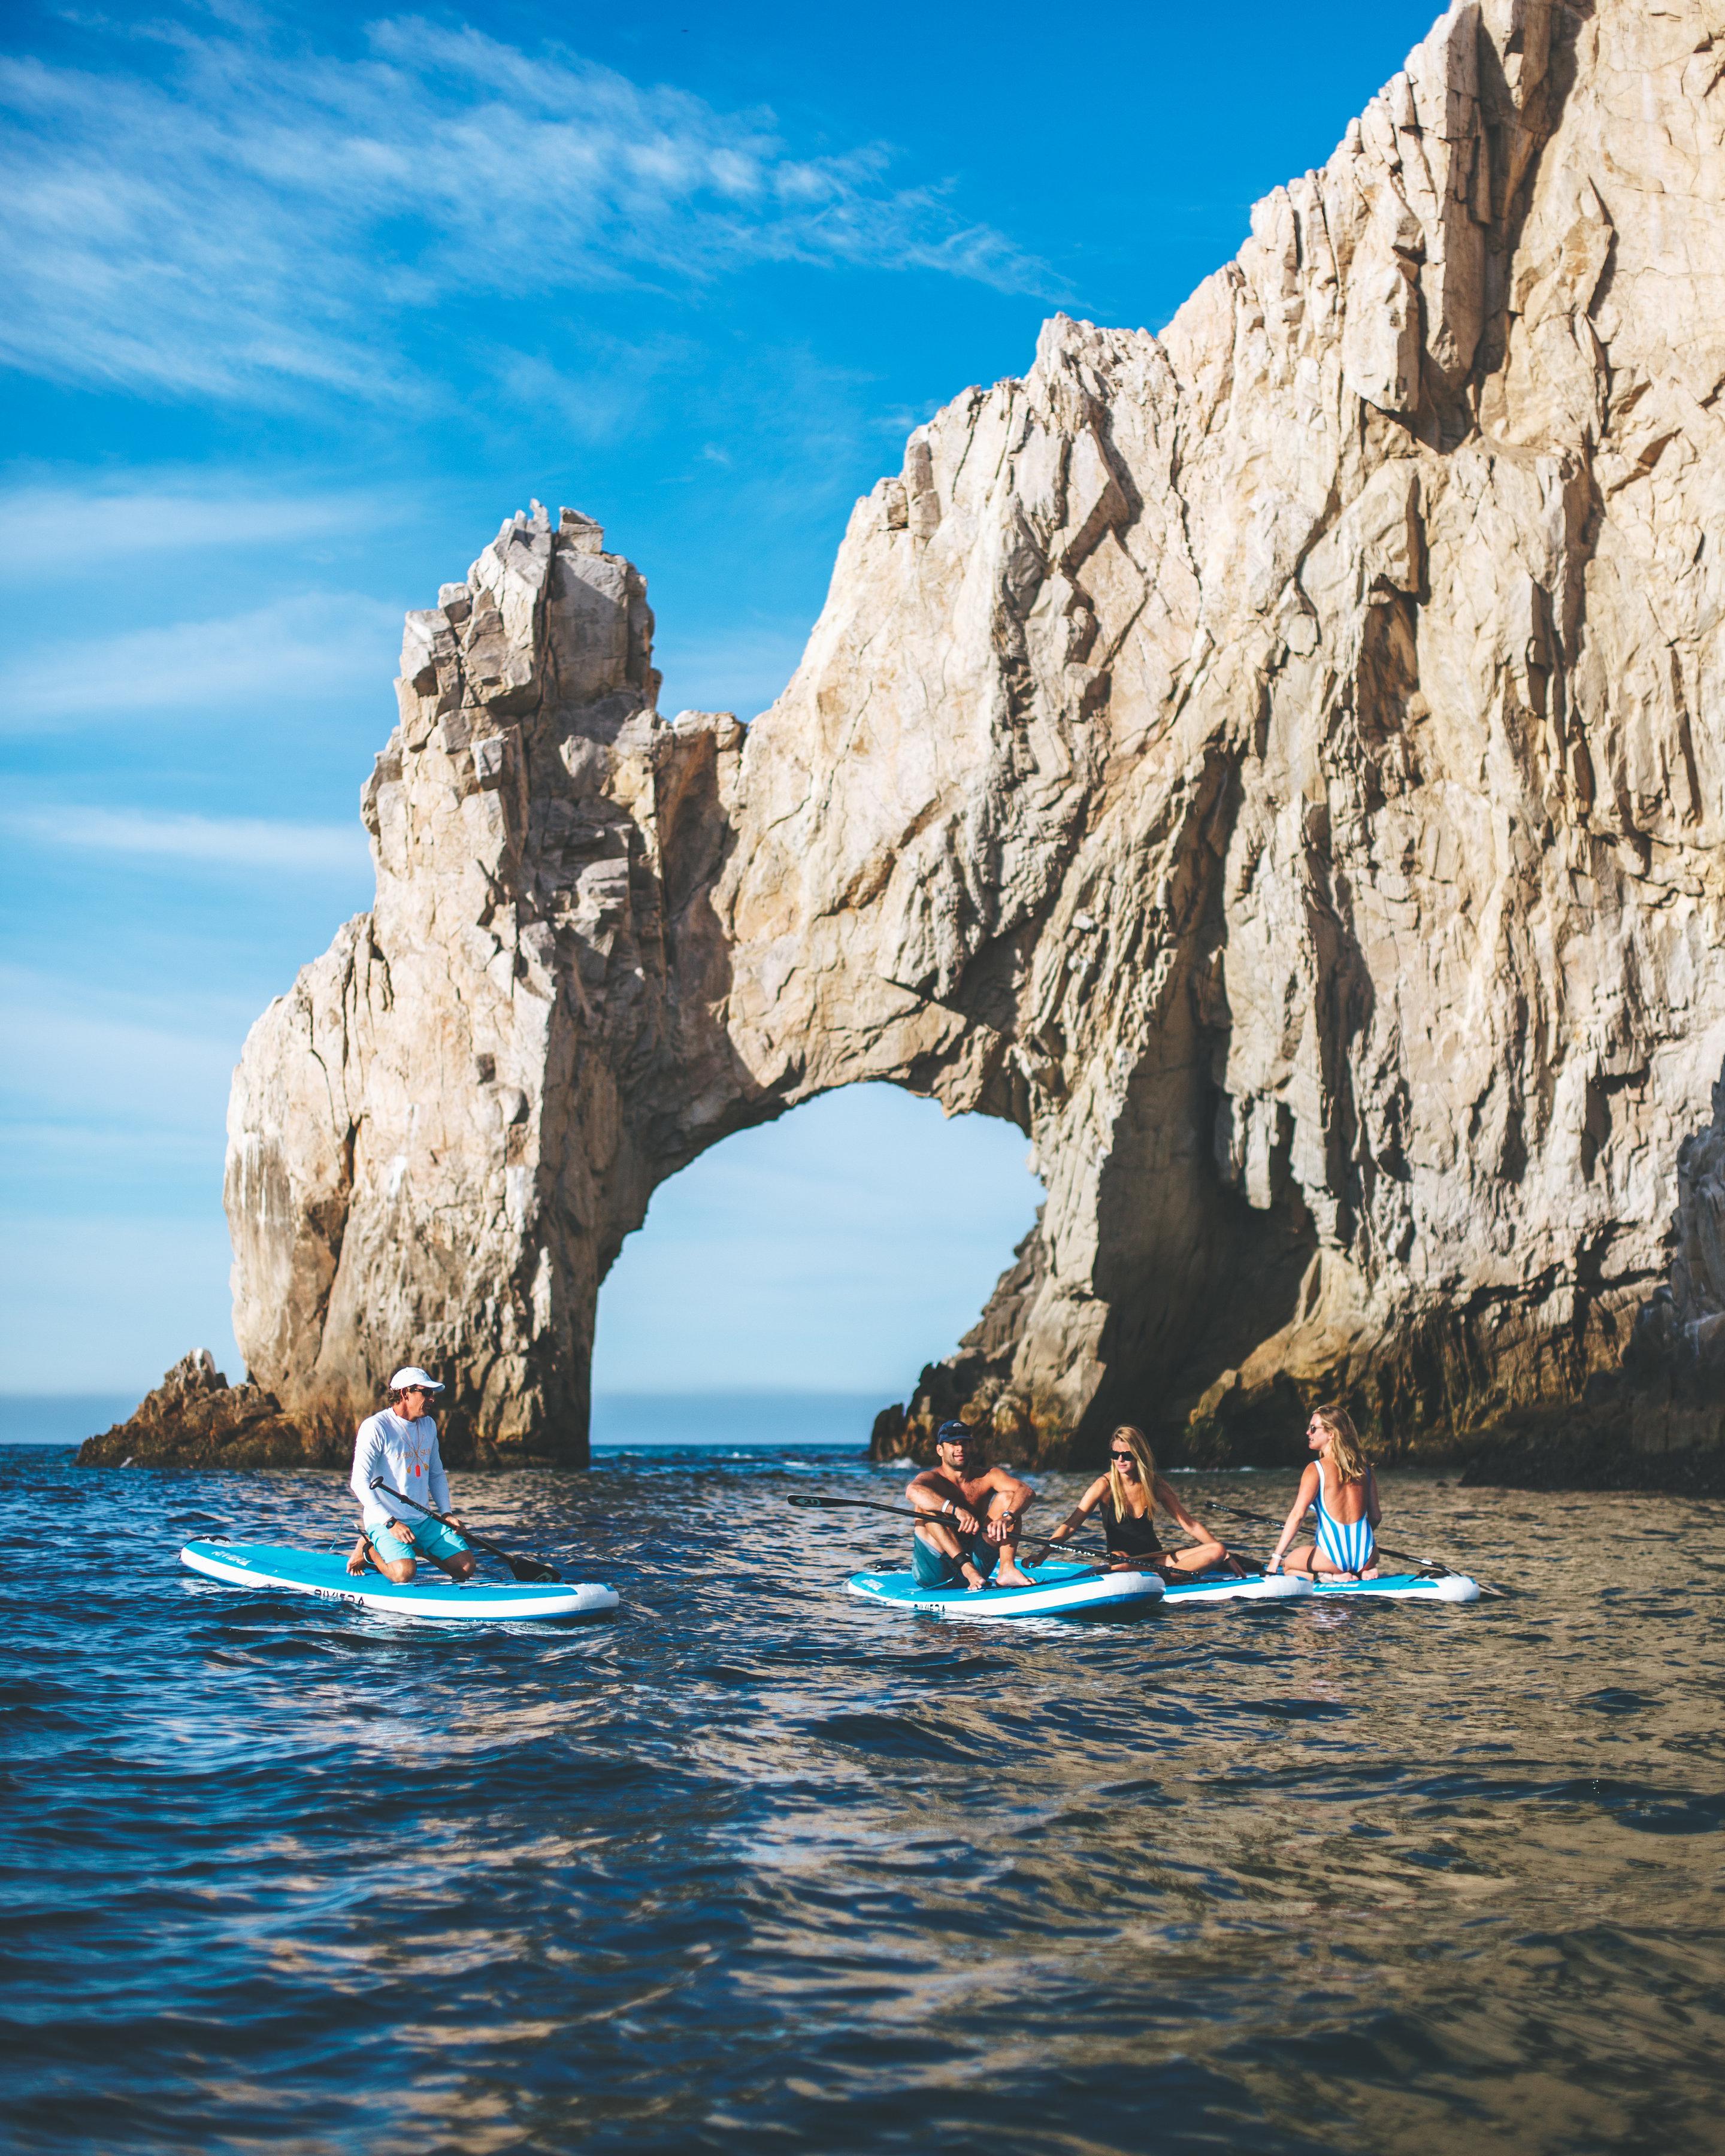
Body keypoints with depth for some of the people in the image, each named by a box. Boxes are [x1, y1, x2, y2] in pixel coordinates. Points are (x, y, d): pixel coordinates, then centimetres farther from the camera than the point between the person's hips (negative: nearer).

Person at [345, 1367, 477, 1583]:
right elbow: (360, 1482, -18)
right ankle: (369, 1551, 1)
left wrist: (446, 1513, 6)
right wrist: (390, 1523, -25)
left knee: (466, 1565, -7)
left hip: (424, 1521, 7)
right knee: (404, 1572, -30)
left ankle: (417, 1549, 17)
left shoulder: (428, 1425, 10)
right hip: (384, 1522, -7)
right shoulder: (376, 1427, -14)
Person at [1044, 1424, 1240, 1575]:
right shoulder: (1105, 1485, -7)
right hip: (1124, 1559, -5)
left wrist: (1224, 1555, 0)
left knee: (1217, 1551, -16)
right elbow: (1070, 1525, -14)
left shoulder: (1156, 1485, 3)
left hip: (1155, 1559, 5)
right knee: (1120, 1561, -42)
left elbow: (1190, 1524, 8)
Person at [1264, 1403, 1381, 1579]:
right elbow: (1376, 1516, 11)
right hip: (1366, 1556, 5)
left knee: (1288, 1564, 24)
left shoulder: (1315, 1469, -9)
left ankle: (1334, 1576, -2)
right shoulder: (1364, 1467, 5)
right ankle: (1364, 1572, 9)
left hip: (1334, 1556, -5)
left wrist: (1276, 1558, -16)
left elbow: (1297, 1515, -16)